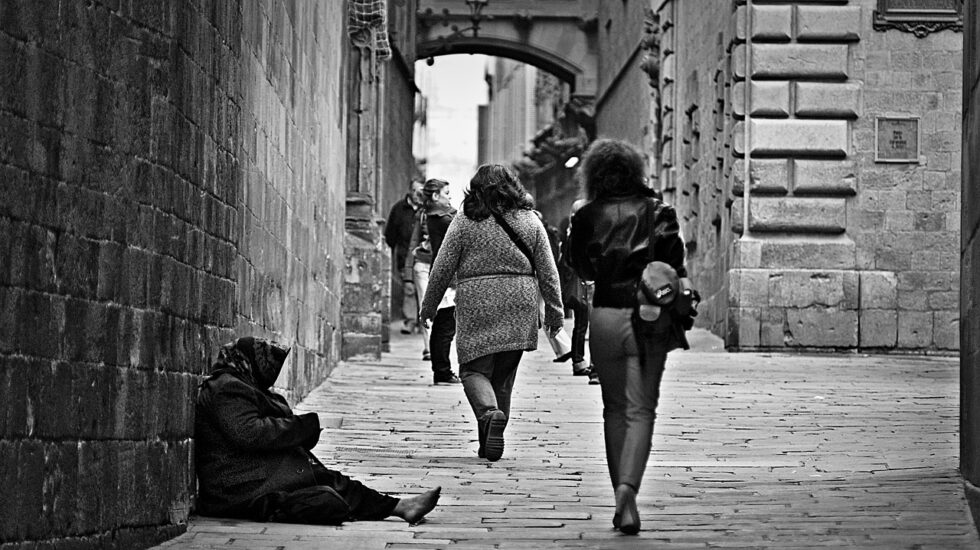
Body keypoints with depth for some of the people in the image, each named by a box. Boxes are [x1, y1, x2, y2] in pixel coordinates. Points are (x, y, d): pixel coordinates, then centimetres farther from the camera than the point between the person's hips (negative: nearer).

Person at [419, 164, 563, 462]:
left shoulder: (464, 223, -1)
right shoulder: (530, 222, 6)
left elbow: (441, 270, 2)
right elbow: (548, 272, 7)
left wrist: (428, 307, 13)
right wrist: (554, 311, 14)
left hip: (476, 305, -3)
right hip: (519, 305, 3)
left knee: (475, 370, 2)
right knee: (504, 375, 12)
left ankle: (489, 413, -26)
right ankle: (491, 442, 16)